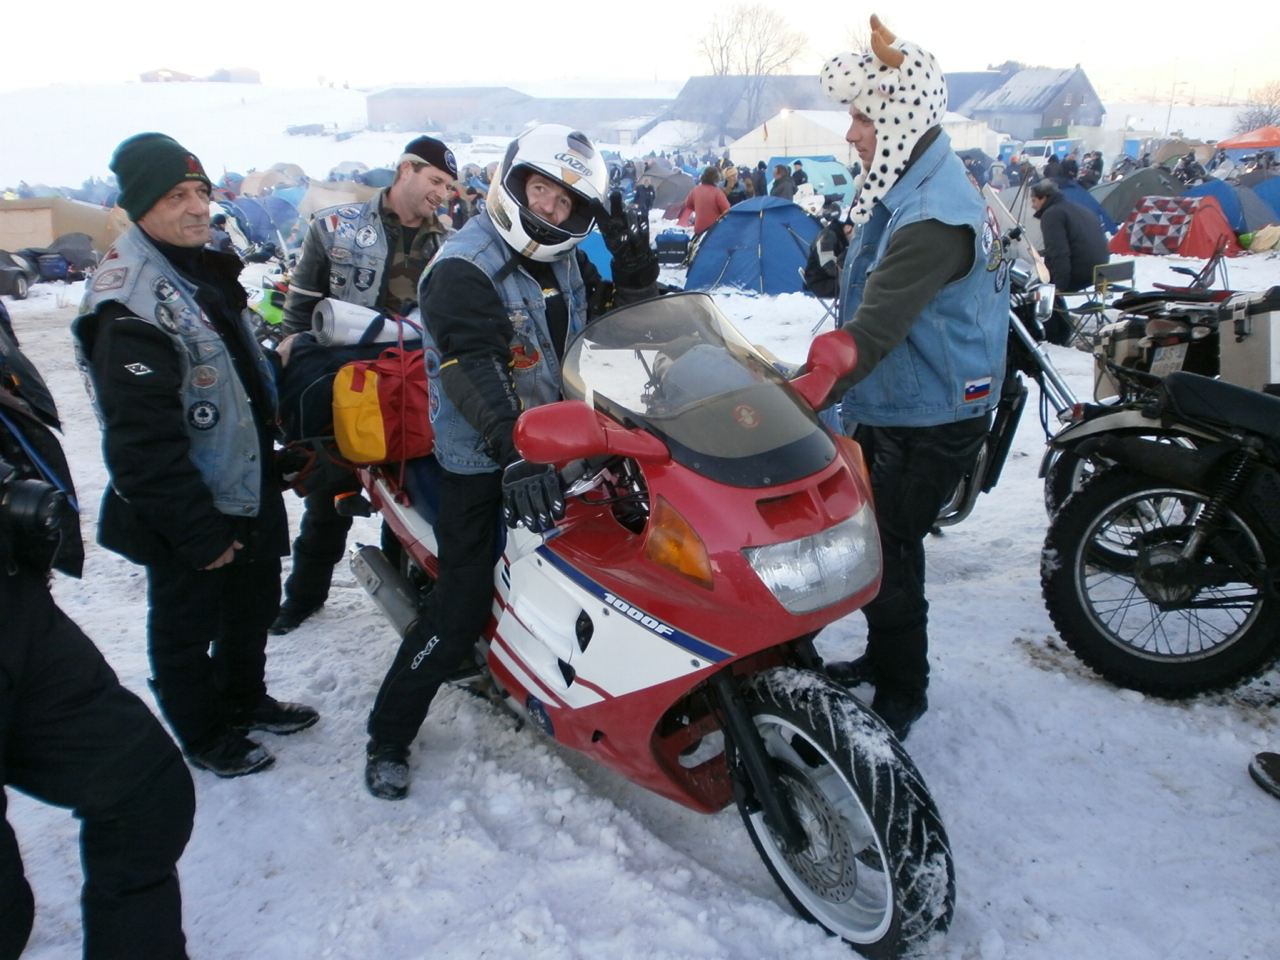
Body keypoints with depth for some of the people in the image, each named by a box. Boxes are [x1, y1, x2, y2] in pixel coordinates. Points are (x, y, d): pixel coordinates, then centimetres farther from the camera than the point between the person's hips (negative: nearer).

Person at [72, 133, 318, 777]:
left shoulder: (205, 269, 6)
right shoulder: (129, 305, -25)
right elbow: (143, 442, -27)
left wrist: (276, 450, 20)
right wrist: (198, 530, -24)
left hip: (249, 489, 9)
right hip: (189, 513, -9)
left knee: (254, 604, 24)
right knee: (187, 626, 12)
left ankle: (245, 699, 45)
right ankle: (203, 735, 33)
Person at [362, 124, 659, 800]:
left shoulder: (567, 261, 11)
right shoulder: (462, 269, -13)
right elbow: (472, 366, -28)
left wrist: (635, 270, -4)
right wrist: (510, 439, -43)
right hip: (484, 461, -7)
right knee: (464, 604, -7)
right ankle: (388, 735, 9)